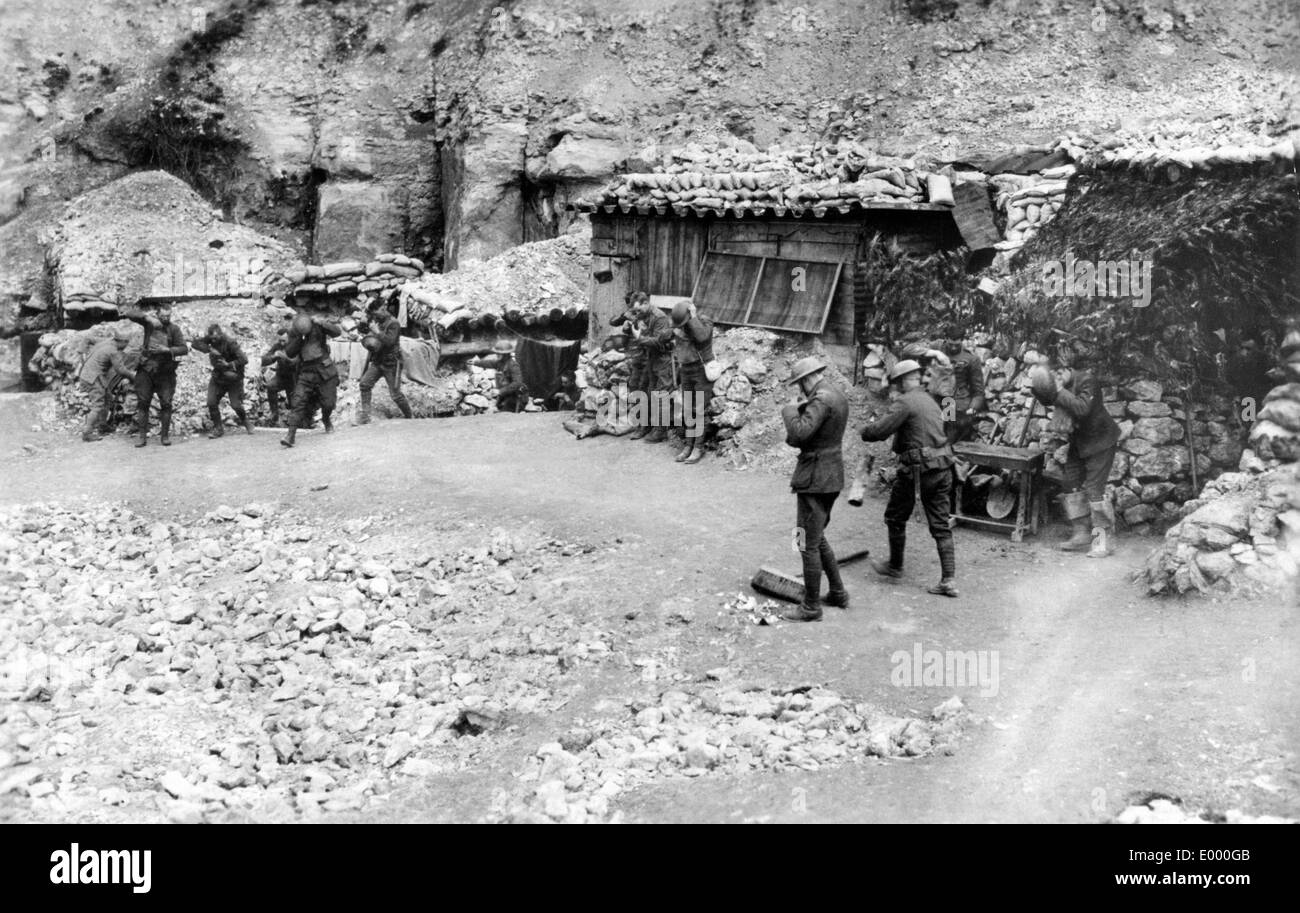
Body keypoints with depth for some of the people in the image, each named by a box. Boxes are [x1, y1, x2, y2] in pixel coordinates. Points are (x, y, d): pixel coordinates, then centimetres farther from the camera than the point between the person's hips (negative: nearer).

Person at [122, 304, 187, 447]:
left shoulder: (174, 329, 0)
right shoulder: (149, 322, 1)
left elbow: (184, 349, -5)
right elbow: (130, 313, -9)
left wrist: (167, 350, -20)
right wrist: (148, 317, -24)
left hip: (165, 372, 0)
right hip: (146, 369, 1)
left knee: (166, 404, -1)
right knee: (142, 403, 0)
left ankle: (165, 435, 9)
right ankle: (142, 436, 4)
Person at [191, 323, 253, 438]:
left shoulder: (230, 342, -23)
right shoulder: (210, 338, -8)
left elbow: (244, 360, -28)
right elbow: (196, 343, -17)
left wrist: (229, 365, -29)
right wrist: (210, 349, -27)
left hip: (233, 379, -5)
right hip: (218, 377, 5)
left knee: (236, 405, -5)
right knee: (211, 403, -5)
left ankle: (245, 421, 25)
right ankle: (218, 427, 10)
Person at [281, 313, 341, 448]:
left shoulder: (318, 324, -8)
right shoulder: (293, 332, -2)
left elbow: (337, 332, -18)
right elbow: (290, 353, -5)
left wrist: (322, 322, -31)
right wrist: (298, 338, -18)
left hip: (324, 370, -1)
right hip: (306, 372, 1)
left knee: (328, 402, 4)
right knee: (299, 401, -14)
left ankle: (326, 421, 39)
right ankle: (291, 434, -18)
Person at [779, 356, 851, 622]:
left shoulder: (822, 400, -19)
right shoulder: (838, 397, 13)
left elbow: (799, 433, -30)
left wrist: (790, 410, -13)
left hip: (815, 479, -10)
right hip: (832, 474, 10)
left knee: (809, 544, -1)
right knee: (818, 538, 23)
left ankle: (811, 607, 7)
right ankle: (838, 593, 30)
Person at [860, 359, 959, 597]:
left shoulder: (905, 403, -12)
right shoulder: (930, 401, 16)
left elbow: (879, 431, -17)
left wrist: (866, 429, 5)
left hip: (917, 470, -8)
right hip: (943, 468, 8)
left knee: (895, 518, 13)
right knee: (940, 524, 8)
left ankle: (895, 566, 28)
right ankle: (949, 580, 3)